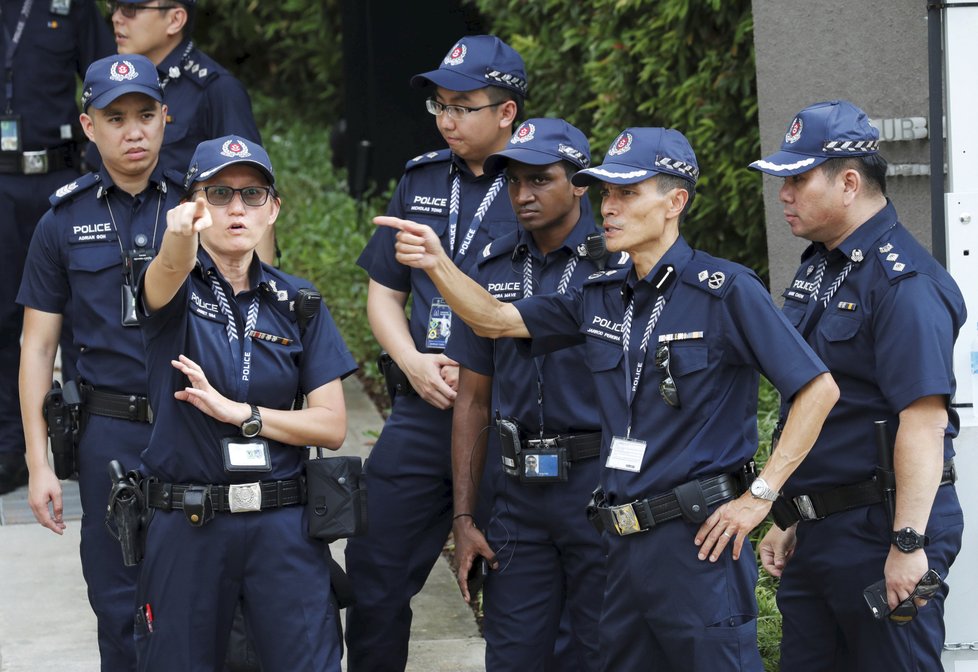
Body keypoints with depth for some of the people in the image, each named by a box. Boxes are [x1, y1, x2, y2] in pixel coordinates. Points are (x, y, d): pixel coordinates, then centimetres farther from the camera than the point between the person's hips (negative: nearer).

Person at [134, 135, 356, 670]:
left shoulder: (297, 302, 7)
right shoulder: (176, 288, -1)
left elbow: (332, 426, 1)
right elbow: (167, 274, -29)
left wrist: (238, 412, -12)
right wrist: (179, 236, -52)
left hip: (282, 526, 1)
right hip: (184, 526, -1)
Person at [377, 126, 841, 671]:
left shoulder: (725, 291, -9)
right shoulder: (602, 298, 11)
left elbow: (818, 389, -11)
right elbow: (494, 319, 15)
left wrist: (760, 496, -12)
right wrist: (437, 263, -4)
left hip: (698, 540, -7)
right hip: (625, 544, 7)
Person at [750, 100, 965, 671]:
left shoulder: (903, 281, -16)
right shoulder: (818, 270, 15)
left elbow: (925, 419, -23)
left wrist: (908, 544, -26)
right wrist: (791, 522, 21)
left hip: (880, 531, -9)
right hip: (819, 532, 9)